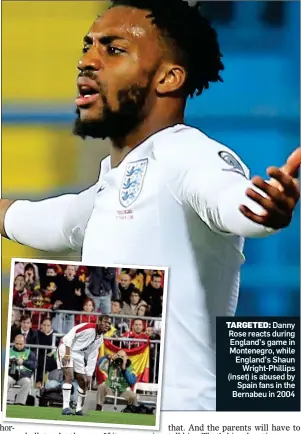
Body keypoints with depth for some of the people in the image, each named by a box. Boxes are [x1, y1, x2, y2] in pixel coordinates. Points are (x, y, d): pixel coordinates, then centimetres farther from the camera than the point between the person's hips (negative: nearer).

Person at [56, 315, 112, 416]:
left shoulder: (100, 339, 5)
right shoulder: (87, 327, -20)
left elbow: (92, 357, 8)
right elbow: (69, 336, -22)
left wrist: (89, 375, 4)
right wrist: (67, 354, -27)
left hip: (79, 354, 9)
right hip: (66, 348, -9)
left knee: (84, 382, 9)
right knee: (69, 376, -24)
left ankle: (79, 409, 23)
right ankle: (66, 407, -24)